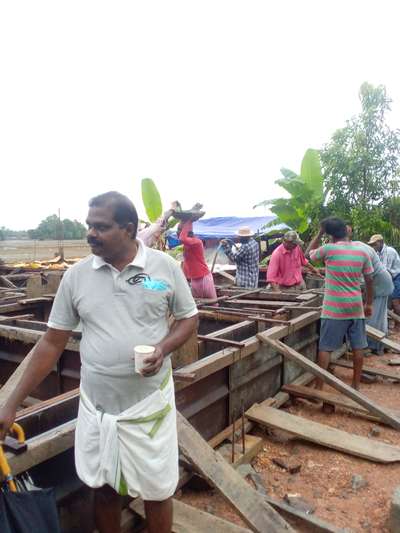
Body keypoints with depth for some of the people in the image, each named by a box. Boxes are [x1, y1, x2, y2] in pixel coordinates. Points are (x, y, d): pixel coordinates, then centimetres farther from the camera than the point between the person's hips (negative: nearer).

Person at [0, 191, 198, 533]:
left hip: (150, 403, -1)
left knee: (158, 491, 14)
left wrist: (163, 348, -18)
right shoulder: (76, 275, -3)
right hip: (96, 406, 2)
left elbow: (189, 319, 2)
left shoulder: (165, 266, -8)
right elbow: (52, 343, 0)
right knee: (103, 488, 19)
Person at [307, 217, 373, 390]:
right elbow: (369, 280, 6)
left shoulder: (328, 249, -11)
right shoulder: (362, 251, 0)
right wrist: (369, 304, 15)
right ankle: (356, 385, 23)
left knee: (325, 348, 3)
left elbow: (309, 253, 9)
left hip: (334, 308, -3)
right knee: (358, 347, 12)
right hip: (356, 307, 4)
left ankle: (319, 387, 8)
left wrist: (320, 233, 10)